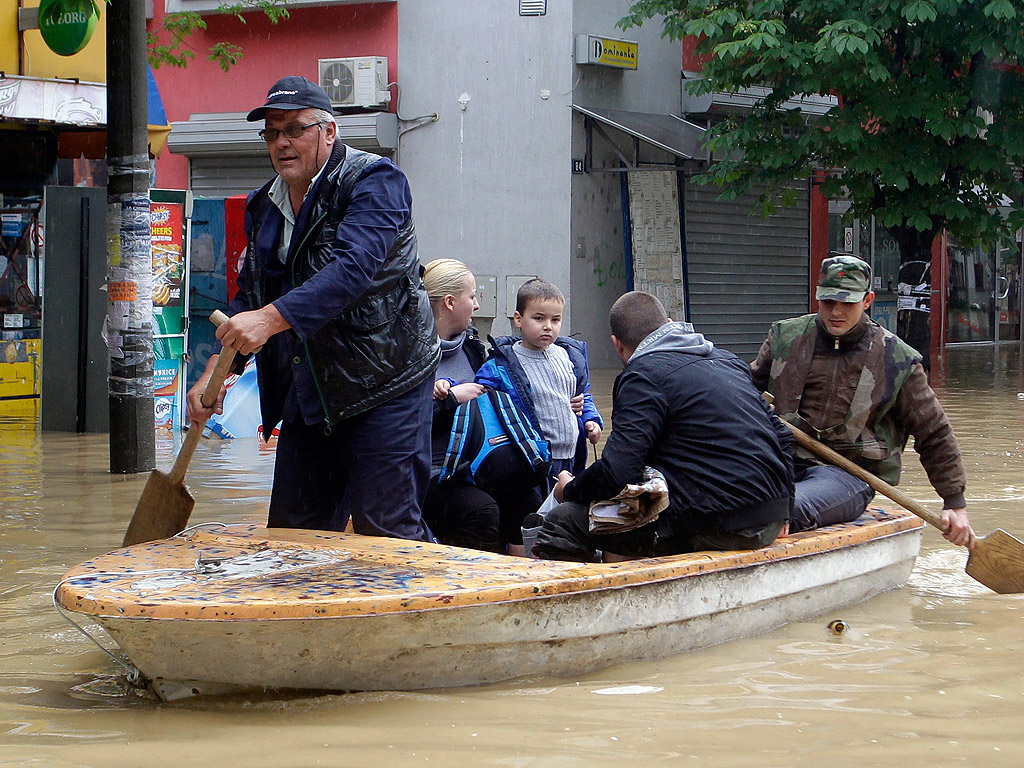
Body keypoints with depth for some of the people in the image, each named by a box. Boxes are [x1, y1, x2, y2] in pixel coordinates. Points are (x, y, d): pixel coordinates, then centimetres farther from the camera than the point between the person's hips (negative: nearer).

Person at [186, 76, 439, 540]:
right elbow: (249, 294, 15)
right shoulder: (264, 206, 13)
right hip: (306, 393, 8)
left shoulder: (374, 181, -11)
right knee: (293, 529, 8)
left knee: (384, 529, -10)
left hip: (382, 383, -7)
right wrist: (215, 370, 0)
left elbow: (354, 267, -26)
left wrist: (272, 318, -35)